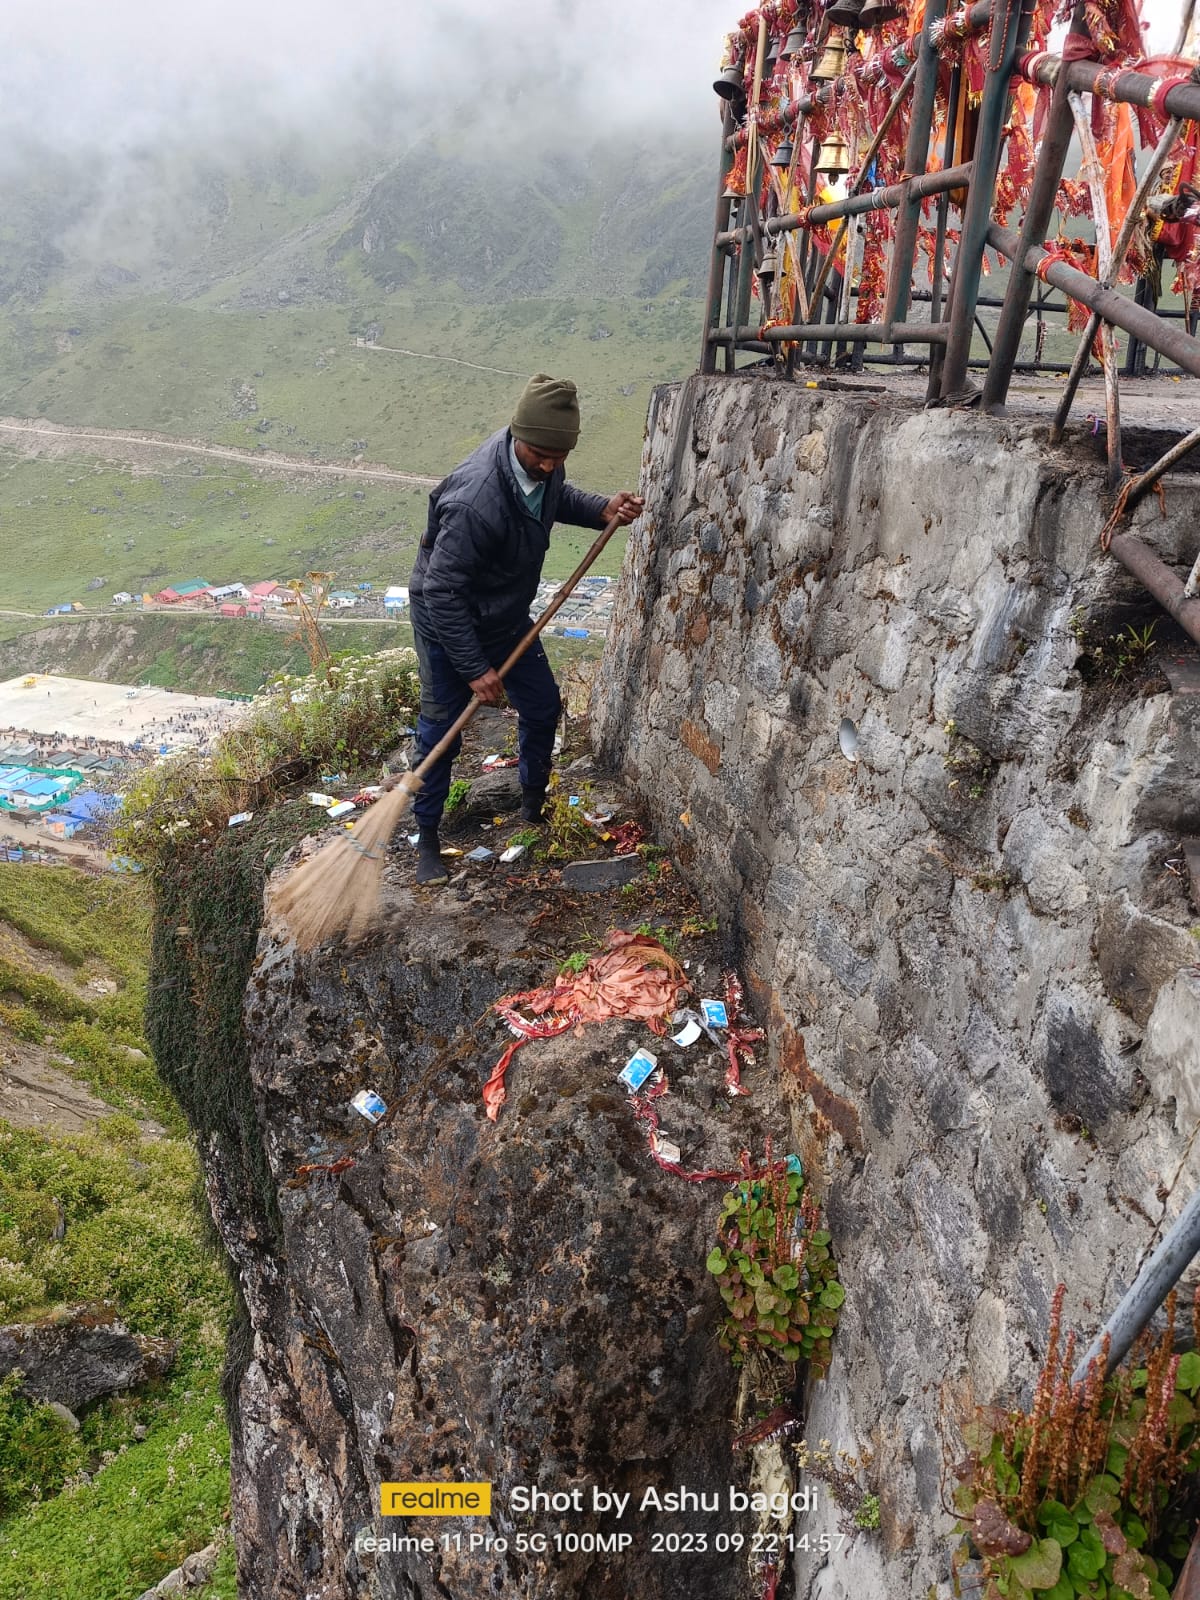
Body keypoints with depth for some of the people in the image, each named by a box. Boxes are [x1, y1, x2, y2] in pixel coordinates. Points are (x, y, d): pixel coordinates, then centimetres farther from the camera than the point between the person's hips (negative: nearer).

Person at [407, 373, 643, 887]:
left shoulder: (541, 462, -14)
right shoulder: (478, 499, -39)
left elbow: (557, 497, 13)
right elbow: (442, 593, -32)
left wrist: (602, 509, -8)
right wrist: (475, 669, -27)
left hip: (506, 617, 8)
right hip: (447, 621, -7)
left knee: (543, 707, 14)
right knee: (441, 729, 4)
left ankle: (534, 804, 38)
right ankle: (427, 838, 22)